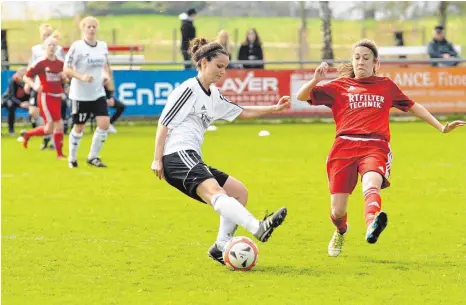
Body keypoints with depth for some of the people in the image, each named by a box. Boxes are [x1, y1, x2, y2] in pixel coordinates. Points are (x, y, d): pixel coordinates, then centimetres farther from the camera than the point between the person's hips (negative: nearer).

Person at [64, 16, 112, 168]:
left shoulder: (103, 46, 3)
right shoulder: (77, 46, -13)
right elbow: (67, 69, -12)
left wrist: (107, 75, 1)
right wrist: (81, 77, -26)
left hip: (98, 93, 5)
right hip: (80, 94, -4)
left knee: (104, 123, -8)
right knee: (79, 127, 6)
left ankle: (93, 157, 8)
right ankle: (72, 158, 27)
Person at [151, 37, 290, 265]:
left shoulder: (213, 95, 23)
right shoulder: (189, 89, -4)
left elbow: (242, 112, 32)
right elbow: (164, 123, -7)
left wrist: (274, 109, 23)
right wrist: (157, 159, -12)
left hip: (192, 161, 11)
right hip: (177, 157, -11)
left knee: (239, 191, 9)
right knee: (215, 192, -31)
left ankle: (222, 246, 3)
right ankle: (258, 229, -53)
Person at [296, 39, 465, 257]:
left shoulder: (386, 86, 21)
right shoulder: (340, 86, 16)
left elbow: (413, 106, 32)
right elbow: (301, 96, 10)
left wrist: (441, 127, 29)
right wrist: (315, 80, -10)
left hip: (375, 147, -1)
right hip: (344, 147, 1)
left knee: (371, 184, -36)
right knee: (337, 211, -2)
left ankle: (372, 226, -66)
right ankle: (340, 232, 36)